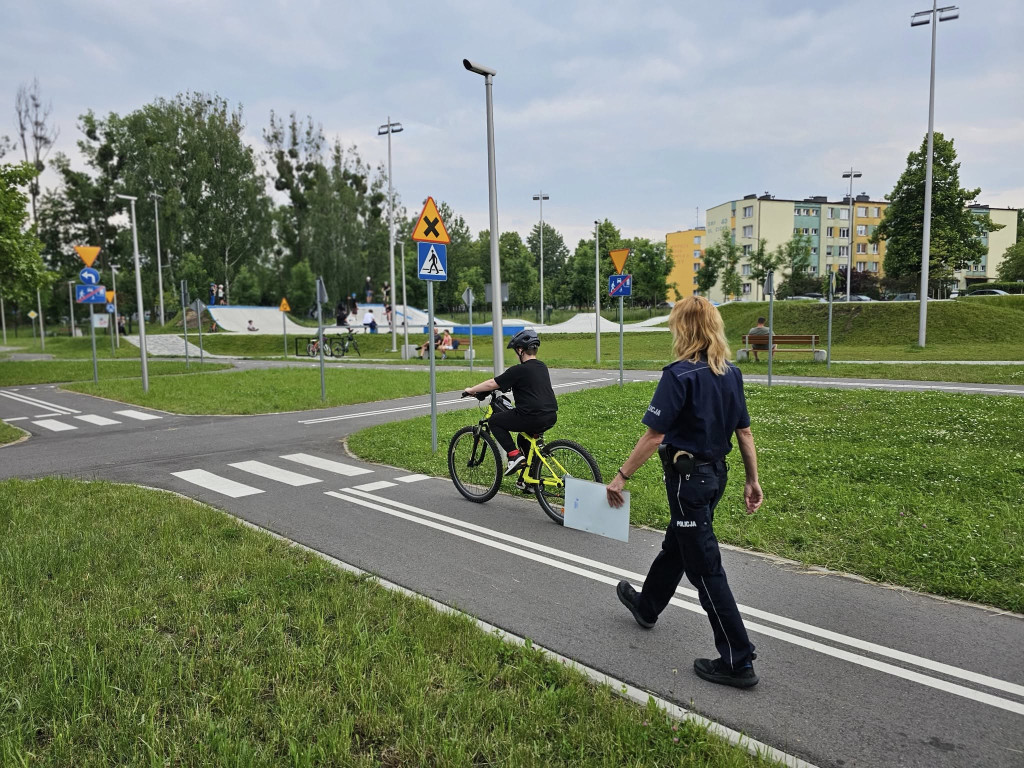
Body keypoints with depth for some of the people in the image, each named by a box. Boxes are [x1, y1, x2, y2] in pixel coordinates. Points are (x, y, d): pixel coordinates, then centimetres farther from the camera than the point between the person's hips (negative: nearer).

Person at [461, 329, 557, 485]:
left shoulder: (519, 370, -8)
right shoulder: (542, 368, 15)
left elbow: (492, 384, -3)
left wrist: (471, 390, 13)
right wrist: (507, 386, 46)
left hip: (533, 418, -8)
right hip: (551, 417, 8)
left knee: (494, 421, 9)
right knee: (524, 439, 32)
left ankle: (514, 455, 0)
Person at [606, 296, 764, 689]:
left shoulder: (679, 375, -20)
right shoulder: (731, 373, 4)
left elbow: (654, 436, -22)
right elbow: (744, 431, 8)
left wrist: (621, 476, -14)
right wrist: (753, 480, 14)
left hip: (688, 476, -9)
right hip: (716, 473, 9)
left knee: (705, 567, 1)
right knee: (675, 545, 26)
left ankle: (738, 662, 9)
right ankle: (647, 605, 48)